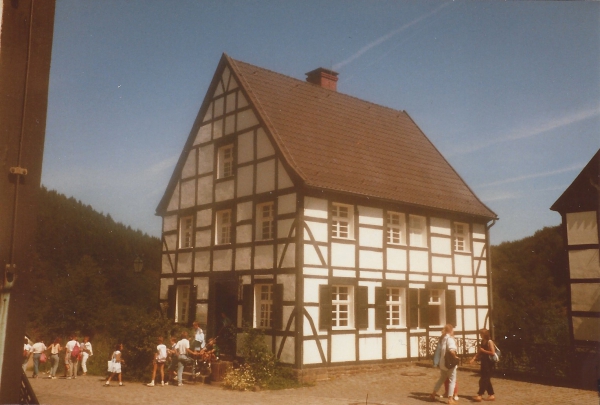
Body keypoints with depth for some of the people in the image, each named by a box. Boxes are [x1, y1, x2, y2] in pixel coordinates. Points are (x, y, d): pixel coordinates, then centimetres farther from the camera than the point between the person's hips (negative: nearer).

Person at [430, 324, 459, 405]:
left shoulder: (442, 338, 10)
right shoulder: (449, 338, -15)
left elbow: (439, 350, 13)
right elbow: (451, 350, -29)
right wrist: (455, 356, -15)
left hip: (442, 362, 8)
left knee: (441, 379, 22)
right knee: (452, 380, 3)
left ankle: (433, 394, 28)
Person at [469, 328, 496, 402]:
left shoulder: (489, 342, -12)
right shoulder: (482, 341, 12)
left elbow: (493, 353, -20)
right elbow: (479, 352, 12)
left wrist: (483, 350, -16)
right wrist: (473, 358, 0)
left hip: (489, 363, -9)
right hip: (484, 362, 9)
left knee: (483, 380, -9)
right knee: (486, 380, 12)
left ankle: (479, 395, -10)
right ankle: (491, 395, 19)